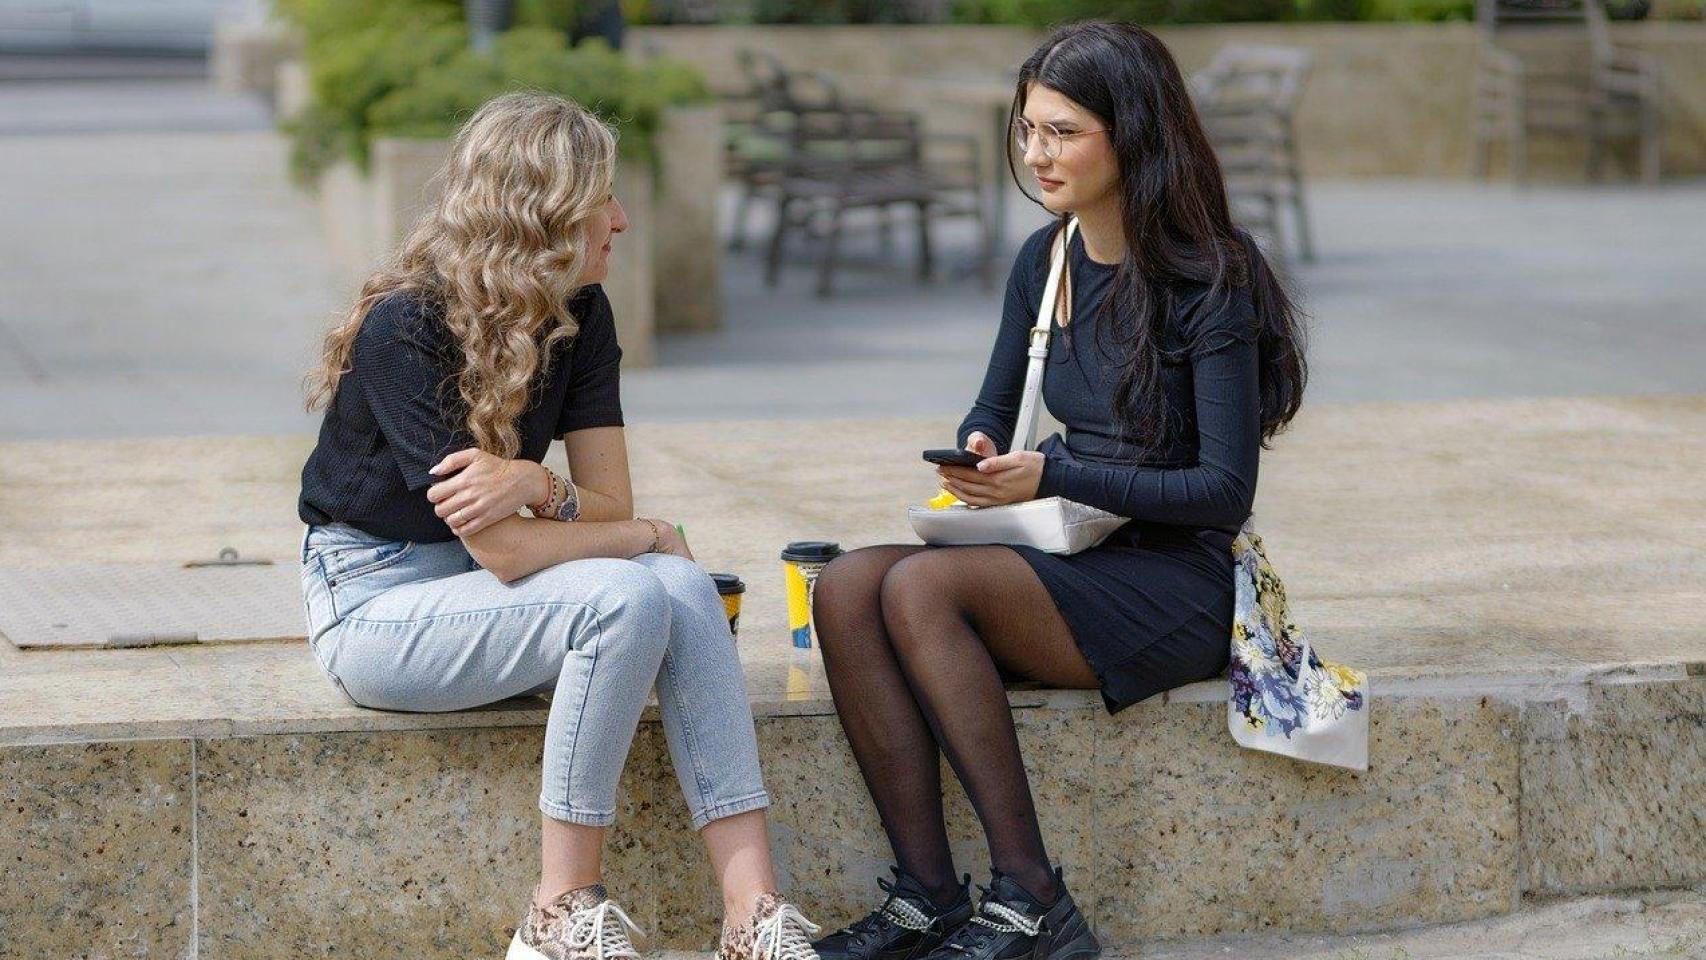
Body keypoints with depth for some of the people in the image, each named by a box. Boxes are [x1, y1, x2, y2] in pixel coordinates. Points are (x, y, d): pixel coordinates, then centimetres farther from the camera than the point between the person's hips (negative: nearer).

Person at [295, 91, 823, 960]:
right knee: (627, 600, -29)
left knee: (685, 589, -21)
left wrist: (540, 488, -26)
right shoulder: (406, 328, -22)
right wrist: (644, 536, -11)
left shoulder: (580, 318, 0)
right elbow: (500, 550, -25)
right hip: (375, 601, -7)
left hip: (477, 593, 7)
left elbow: (610, 501, -3)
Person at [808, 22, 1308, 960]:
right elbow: (992, 408, 21)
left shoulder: (1210, 281, -12)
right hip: (1074, 562, 7)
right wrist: (978, 454, -4)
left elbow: (1225, 490, -15)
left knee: (921, 586, -29)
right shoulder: (1044, 261, 9)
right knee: (844, 586, -19)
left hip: (1179, 587, -7)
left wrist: (1054, 477, -21)